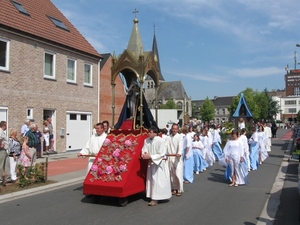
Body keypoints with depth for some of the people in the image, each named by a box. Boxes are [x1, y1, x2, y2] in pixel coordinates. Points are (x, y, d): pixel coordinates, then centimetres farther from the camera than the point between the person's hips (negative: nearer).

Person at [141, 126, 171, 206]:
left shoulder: (160, 140, -20)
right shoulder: (146, 140, -3)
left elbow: (161, 154, -20)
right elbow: (144, 150, -1)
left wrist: (150, 156, -25)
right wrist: (144, 154, -25)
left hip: (159, 163, -6)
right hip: (151, 163, 6)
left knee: (157, 180, -3)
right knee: (151, 180, 10)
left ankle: (155, 199, 1)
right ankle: (153, 196, 22)